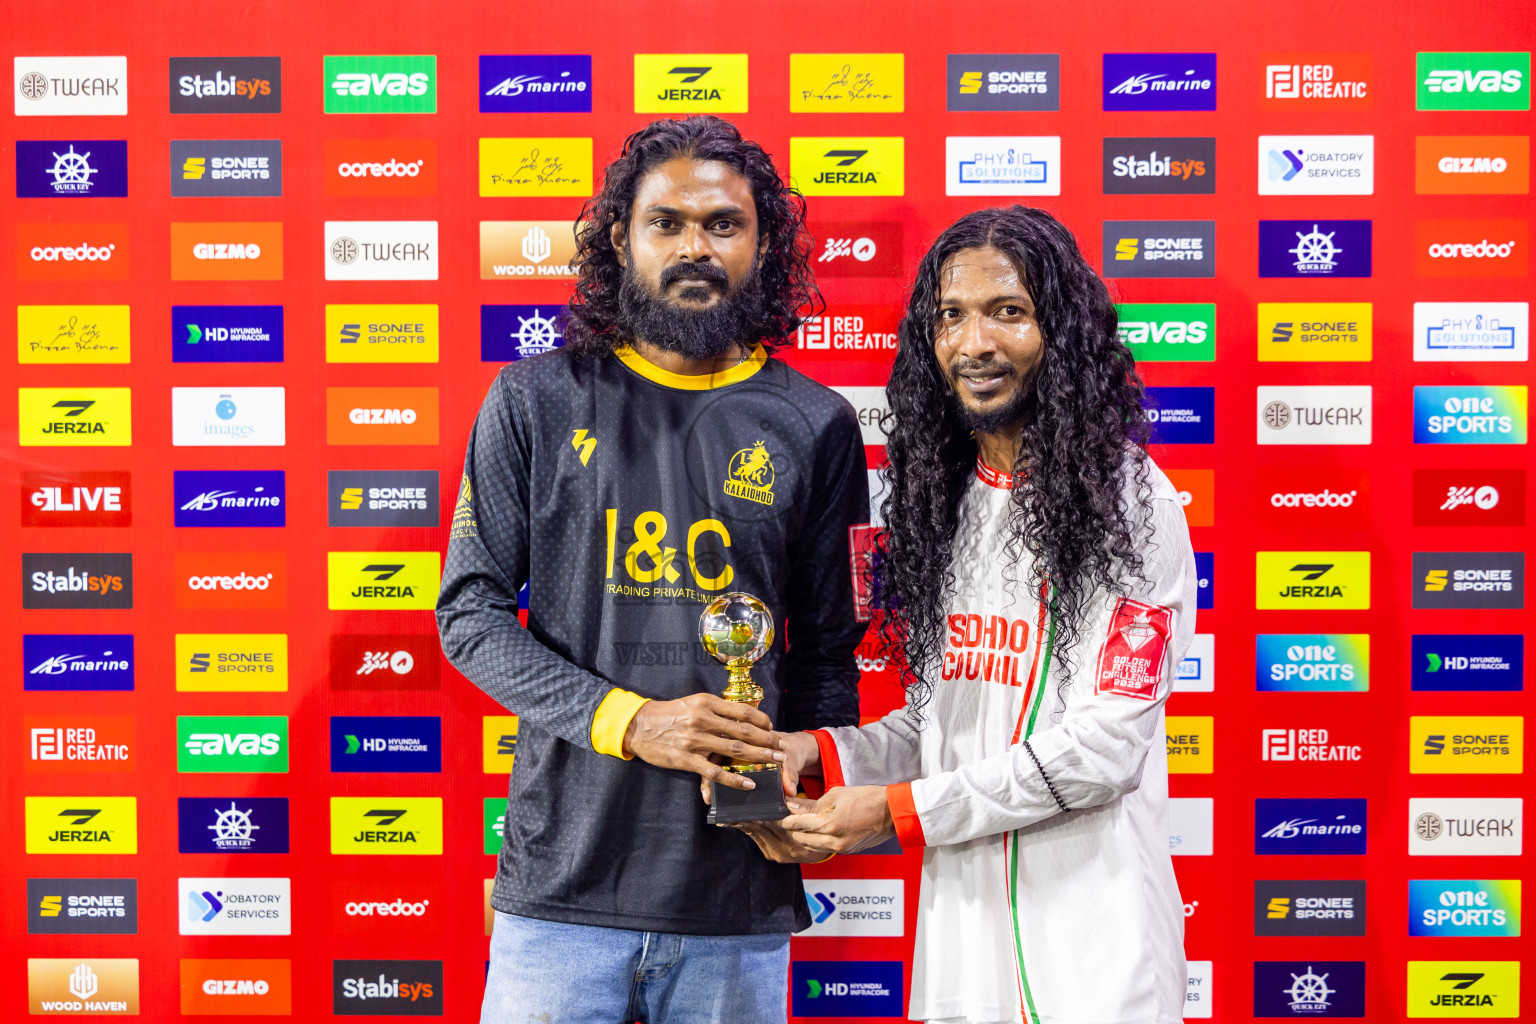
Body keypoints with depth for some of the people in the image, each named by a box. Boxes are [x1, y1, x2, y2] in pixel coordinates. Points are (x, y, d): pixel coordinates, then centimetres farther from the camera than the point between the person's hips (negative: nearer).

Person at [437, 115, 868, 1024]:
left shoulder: (816, 426, 4)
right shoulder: (536, 402, 1)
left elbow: (826, 651, 8)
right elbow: (471, 613, -1)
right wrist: (628, 721, -13)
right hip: (563, 880, -1)